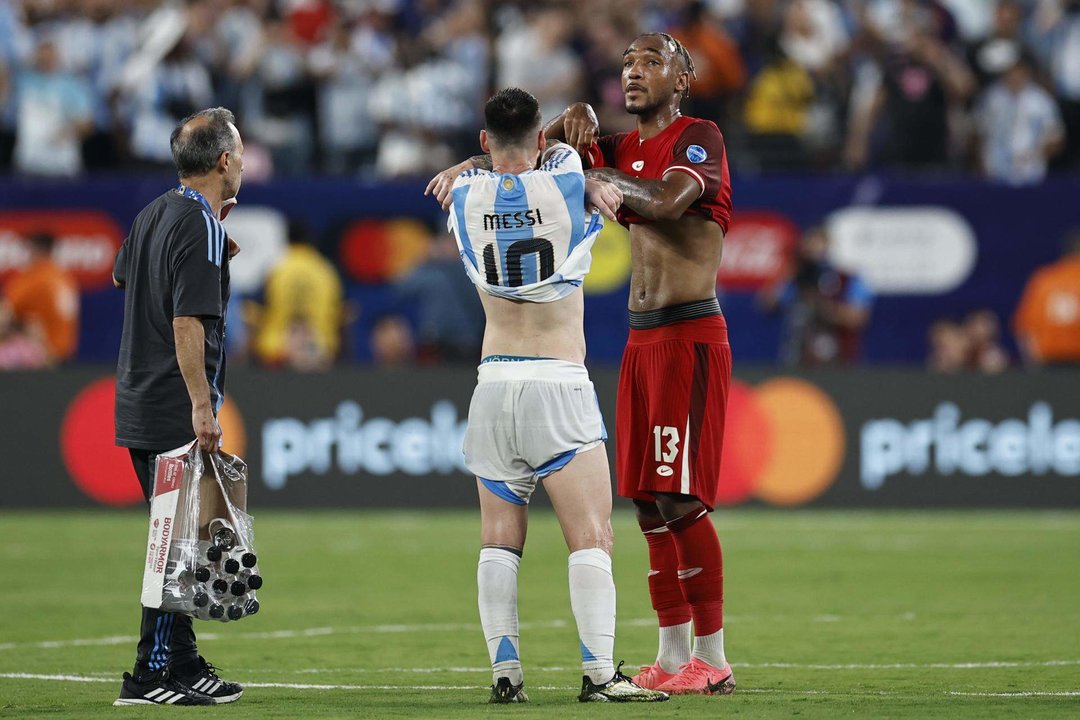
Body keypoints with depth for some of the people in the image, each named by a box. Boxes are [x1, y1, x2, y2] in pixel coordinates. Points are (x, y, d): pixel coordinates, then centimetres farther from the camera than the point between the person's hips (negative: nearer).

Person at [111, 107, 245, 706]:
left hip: (138, 407, 9)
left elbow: (122, 274, 32)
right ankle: (151, 675, -6)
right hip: (176, 412, -9)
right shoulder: (201, 226, -15)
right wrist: (202, 407, -23)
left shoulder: (156, 213, 12)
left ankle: (185, 665, 21)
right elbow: (188, 323, -22)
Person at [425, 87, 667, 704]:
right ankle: (599, 672, -12)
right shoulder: (567, 183, -5)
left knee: (501, 539, 9)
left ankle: (505, 670, 4)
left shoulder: (465, 196, 2)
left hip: (493, 387, 3)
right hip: (560, 383, -3)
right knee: (592, 536, -4)